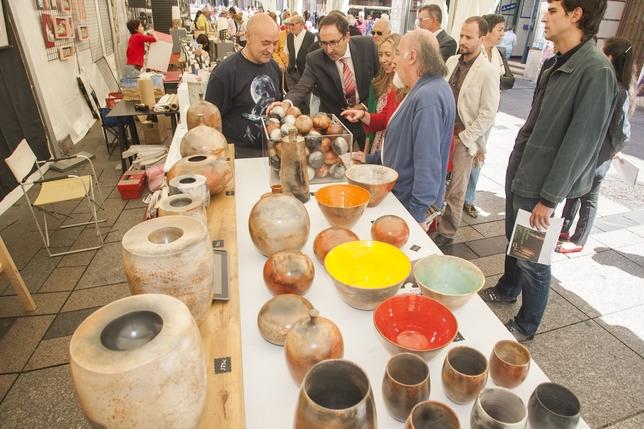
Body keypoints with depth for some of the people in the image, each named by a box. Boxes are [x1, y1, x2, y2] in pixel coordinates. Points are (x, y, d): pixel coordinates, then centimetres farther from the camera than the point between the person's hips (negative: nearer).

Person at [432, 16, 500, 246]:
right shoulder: (451, 61, 8)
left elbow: (488, 114, -11)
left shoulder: (488, 72, -9)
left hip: (464, 138, -4)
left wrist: (462, 137, -11)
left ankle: (446, 232, 20)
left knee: (454, 190, 5)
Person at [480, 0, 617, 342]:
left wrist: (549, 198, -18)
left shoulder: (596, 71, -18)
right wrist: (517, 165, 17)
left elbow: (580, 143, -20)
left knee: (532, 259, 5)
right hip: (518, 174, 8)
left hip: (540, 187, -8)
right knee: (513, 240, 23)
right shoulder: (559, 64, 8)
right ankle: (507, 290, 46)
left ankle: (525, 326, 25)